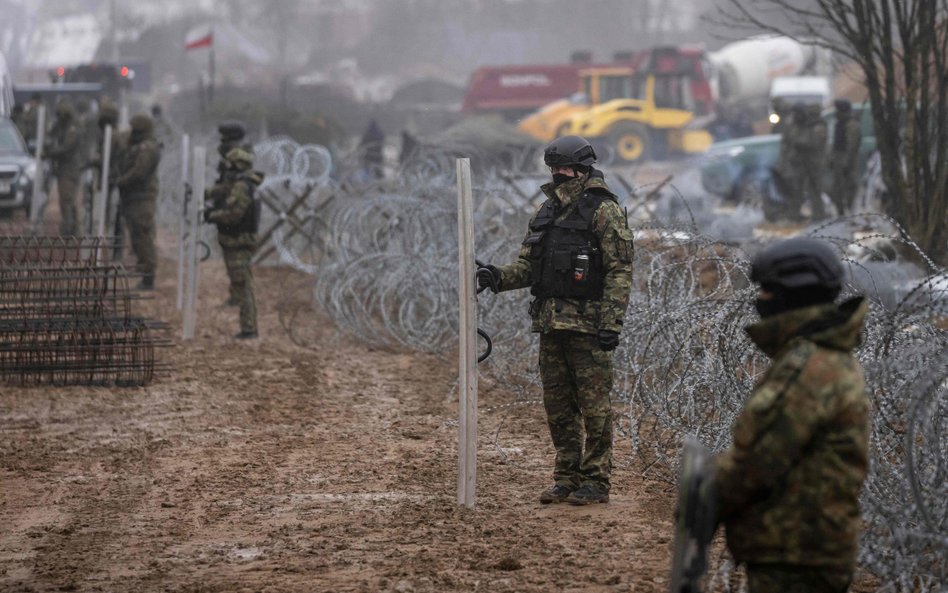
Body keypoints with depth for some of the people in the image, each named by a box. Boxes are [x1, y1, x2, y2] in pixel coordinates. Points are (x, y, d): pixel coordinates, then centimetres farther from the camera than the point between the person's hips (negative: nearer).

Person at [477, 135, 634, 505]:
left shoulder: (604, 211, -7)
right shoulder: (548, 212, 15)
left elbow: (620, 271, -12)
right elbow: (529, 264, 17)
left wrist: (612, 323, -19)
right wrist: (499, 277, -4)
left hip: (588, 325, -7)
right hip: (551, 324, 7)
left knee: (593, 405, -3)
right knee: (557, 405, 10)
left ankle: (596, 481, 2)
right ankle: (567, 478, 18)